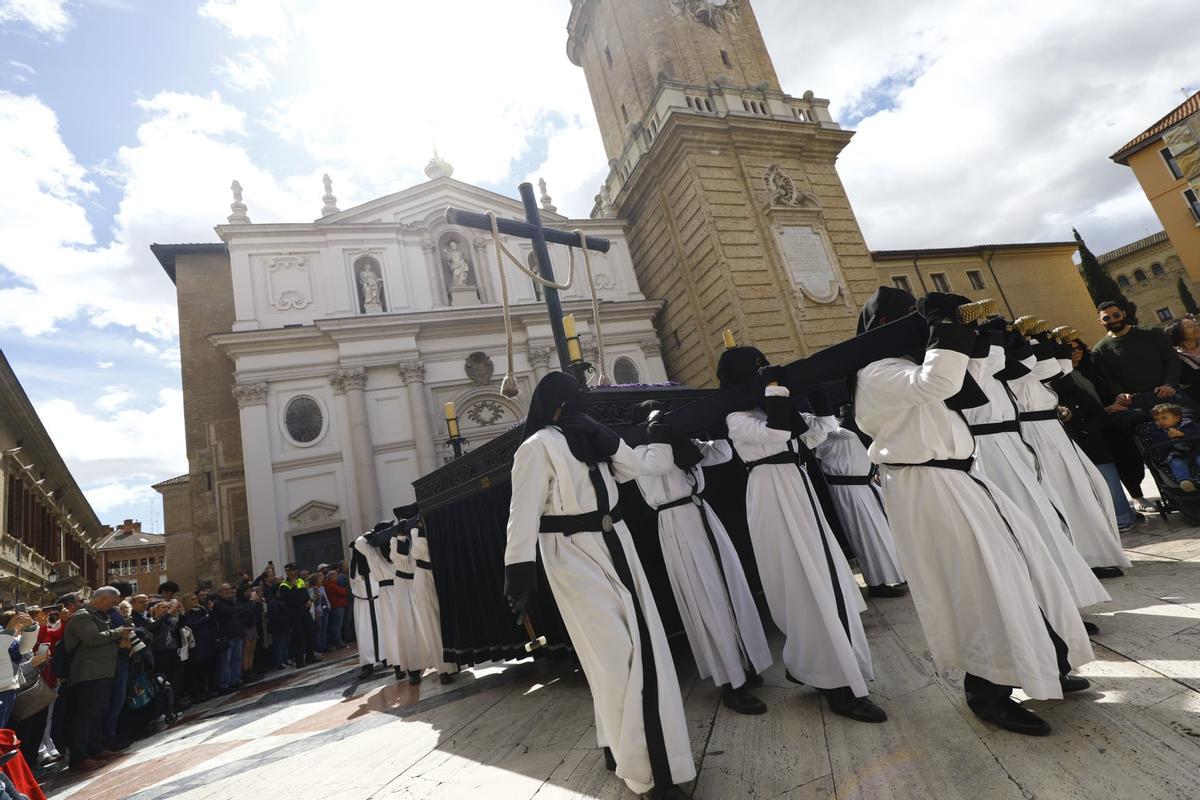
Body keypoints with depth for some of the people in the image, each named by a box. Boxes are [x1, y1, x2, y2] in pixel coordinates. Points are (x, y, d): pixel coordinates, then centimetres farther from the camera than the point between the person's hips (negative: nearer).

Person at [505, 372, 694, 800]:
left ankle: (622, 744, 36)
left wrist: (603, 437, 2)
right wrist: (520, 573, -22)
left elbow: (630, 470, 15)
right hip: (573, 556, -8)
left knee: (640, 642, 15)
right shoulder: (538, 447, -12)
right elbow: (523, 513, -17)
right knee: (617, 654, -3)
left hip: (614, 544, 8)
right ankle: (646, 766, 14)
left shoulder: (587, 438, 10)